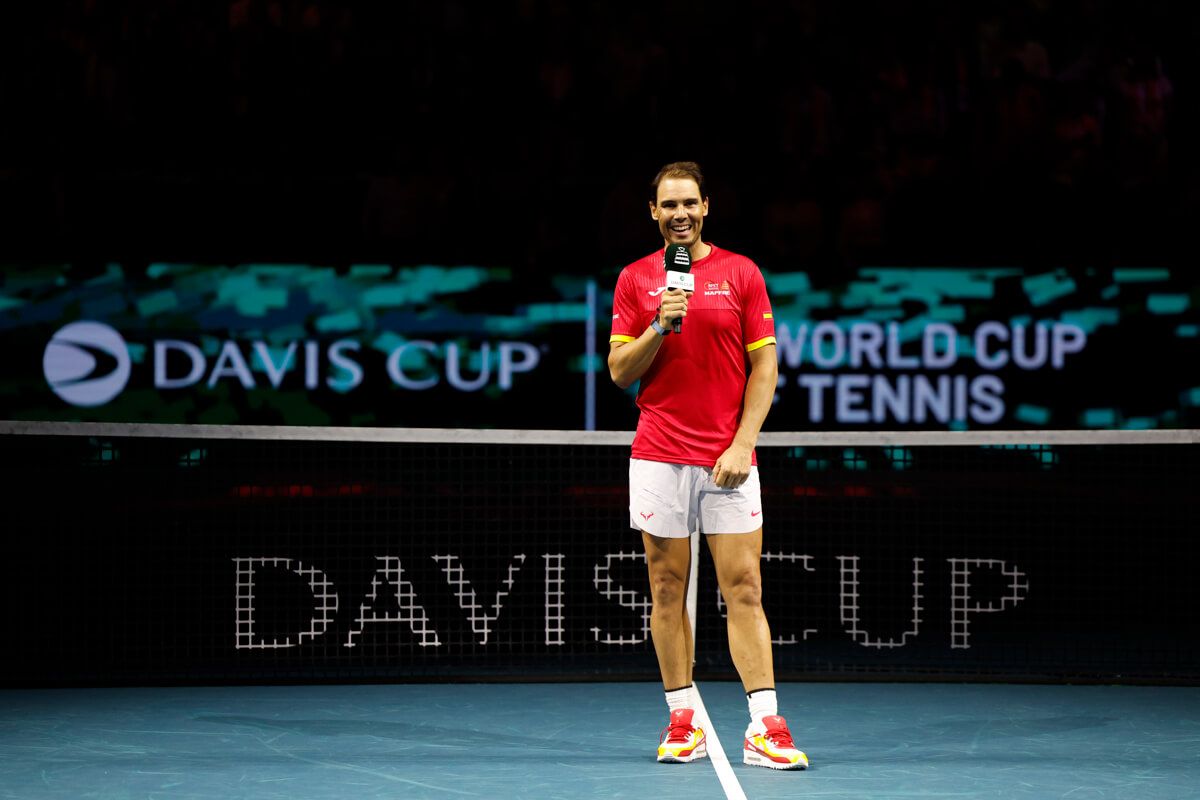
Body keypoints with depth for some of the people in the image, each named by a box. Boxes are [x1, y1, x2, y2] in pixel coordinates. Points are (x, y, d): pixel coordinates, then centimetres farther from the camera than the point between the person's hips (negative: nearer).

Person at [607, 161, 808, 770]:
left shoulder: (741, 274, 4)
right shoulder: (635, 279, 8)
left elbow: (764, 366, 3)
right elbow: (620, 372, 5)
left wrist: (742, 444, -7)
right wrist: (660, 327, -12)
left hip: (728, 458, -1)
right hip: (658, 457, 1)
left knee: (744, 589, -5)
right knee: (667, 589, 3)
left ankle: (764, 728, -7)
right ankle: (682, 719, 10)